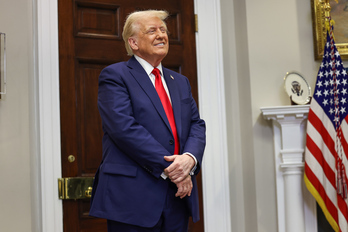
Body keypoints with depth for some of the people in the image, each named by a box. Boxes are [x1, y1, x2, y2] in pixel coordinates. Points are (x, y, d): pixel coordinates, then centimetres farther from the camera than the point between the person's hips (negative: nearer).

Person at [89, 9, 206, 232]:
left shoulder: (181, 82, 19)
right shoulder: (114, 75, -2)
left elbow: (197, 125, 10)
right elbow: (124, 128, -14)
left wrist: (189, 158, -12)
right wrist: (168, 168, -16)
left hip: (179, 195, 6)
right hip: (134, 198, -6)